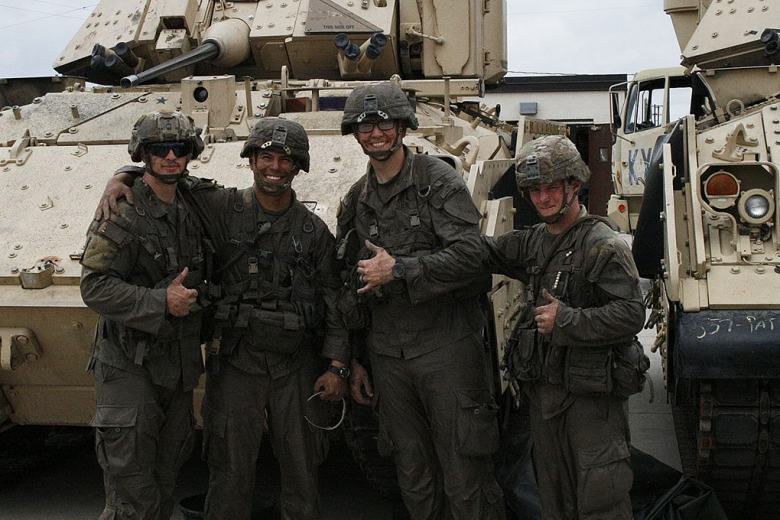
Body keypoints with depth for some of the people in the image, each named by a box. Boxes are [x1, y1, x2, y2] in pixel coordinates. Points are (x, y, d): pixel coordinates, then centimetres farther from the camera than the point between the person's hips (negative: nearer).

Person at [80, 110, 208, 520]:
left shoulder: (192, 209, 8)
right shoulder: (123, 213, -13)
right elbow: (95, 287, -18)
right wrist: (160, 302, -24)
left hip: (178, 361, 7)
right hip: (130, 361, -6)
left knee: (165, 479, 16)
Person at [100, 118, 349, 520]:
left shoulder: (314, 230, 6)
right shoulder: (223, 209, 0)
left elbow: (334, 300, 5)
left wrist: (338, 365, -2)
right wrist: (121, 178, -11)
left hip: (296, 367, 2)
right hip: (235, 363, -2)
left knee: (301, 473, 10)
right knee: (231, 476, 4)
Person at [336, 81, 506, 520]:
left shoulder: (438, 179, -4)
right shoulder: (355, 203, 13)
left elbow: (469, 255, -16)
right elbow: (350, 285, 17)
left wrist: (398, 270, -16)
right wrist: (353, 359, 16)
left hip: (447, 345, -5)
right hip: (387, 353, 5)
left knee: (465, 481, -1)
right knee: (414, 480, 13)